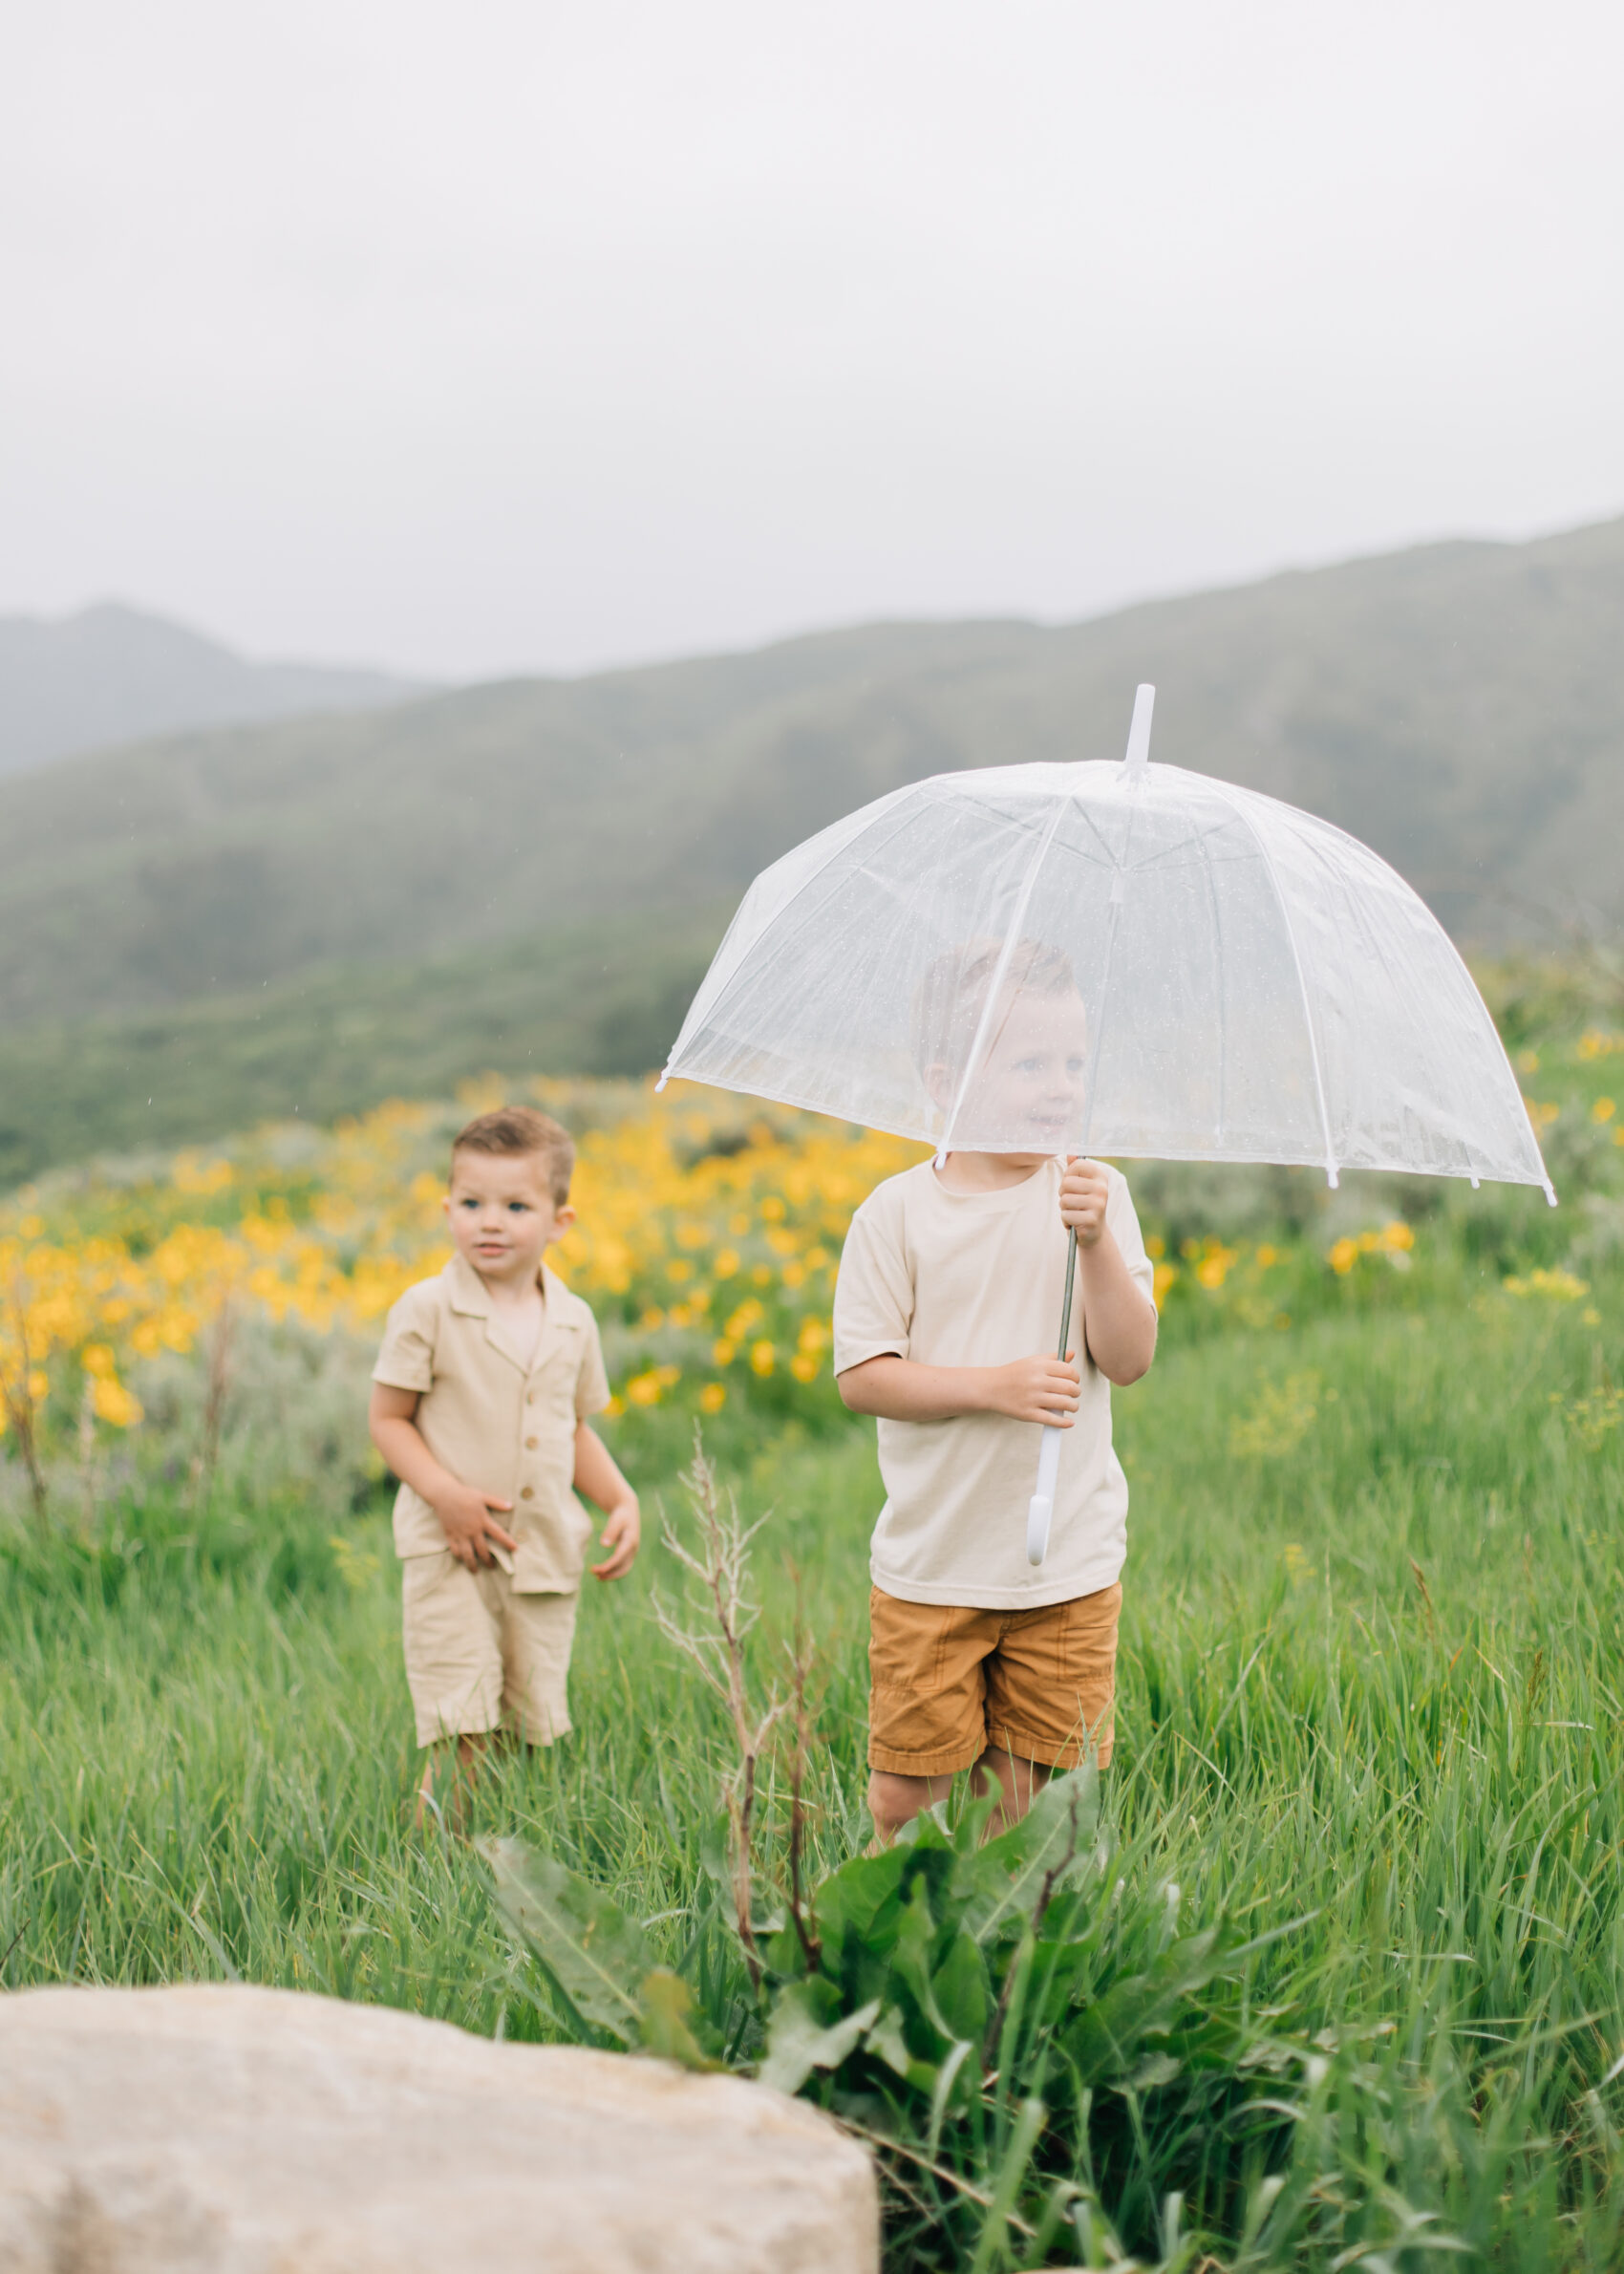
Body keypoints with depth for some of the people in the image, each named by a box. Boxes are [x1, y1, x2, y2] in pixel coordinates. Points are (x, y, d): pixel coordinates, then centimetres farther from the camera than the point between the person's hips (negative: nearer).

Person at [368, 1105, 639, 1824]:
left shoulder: (572, 1322, 6)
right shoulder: (428, 1311, -7)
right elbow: (387, 1419, -4)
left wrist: (622, 1502, 3)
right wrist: (444, 1493, -19)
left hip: (545, 1555, 5)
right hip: (450, 1552, -4)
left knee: (532, 1737, 11)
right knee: (461, 1737, -11)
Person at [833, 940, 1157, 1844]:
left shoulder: (1096, 1195, 1)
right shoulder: (898, 1212, -4)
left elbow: (1130, 1358, -6)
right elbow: (862, 1374, -7)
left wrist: (1096, 1241, -20)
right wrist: (992, 1385, -19)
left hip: (1069, 1569, 1)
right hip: (932, 1568, -1)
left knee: (1025, 1794, 7)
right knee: (905, 1791, 4)